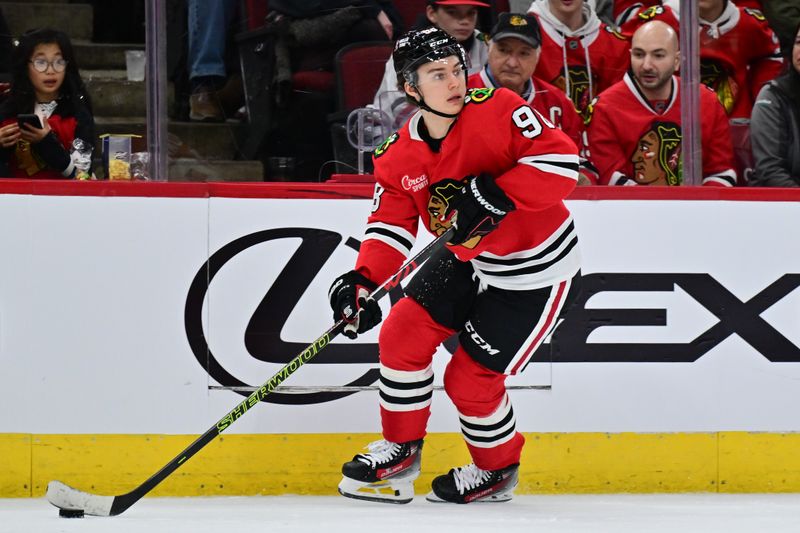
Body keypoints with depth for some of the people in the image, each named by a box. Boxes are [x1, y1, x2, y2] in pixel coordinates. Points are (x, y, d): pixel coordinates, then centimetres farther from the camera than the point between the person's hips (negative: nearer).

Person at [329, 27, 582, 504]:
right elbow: (391, 226, -6)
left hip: (538, 272, -6)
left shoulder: (497, 110, -24)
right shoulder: (399, 157, -7)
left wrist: (493, 194, -36)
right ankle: (401, 449, 19)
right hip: (467, 259, 6)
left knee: (470, 379, -4)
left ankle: (497, 470, 25)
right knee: (403, 334, -1)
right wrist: (364, 279, -24)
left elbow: (562, 160, -28)